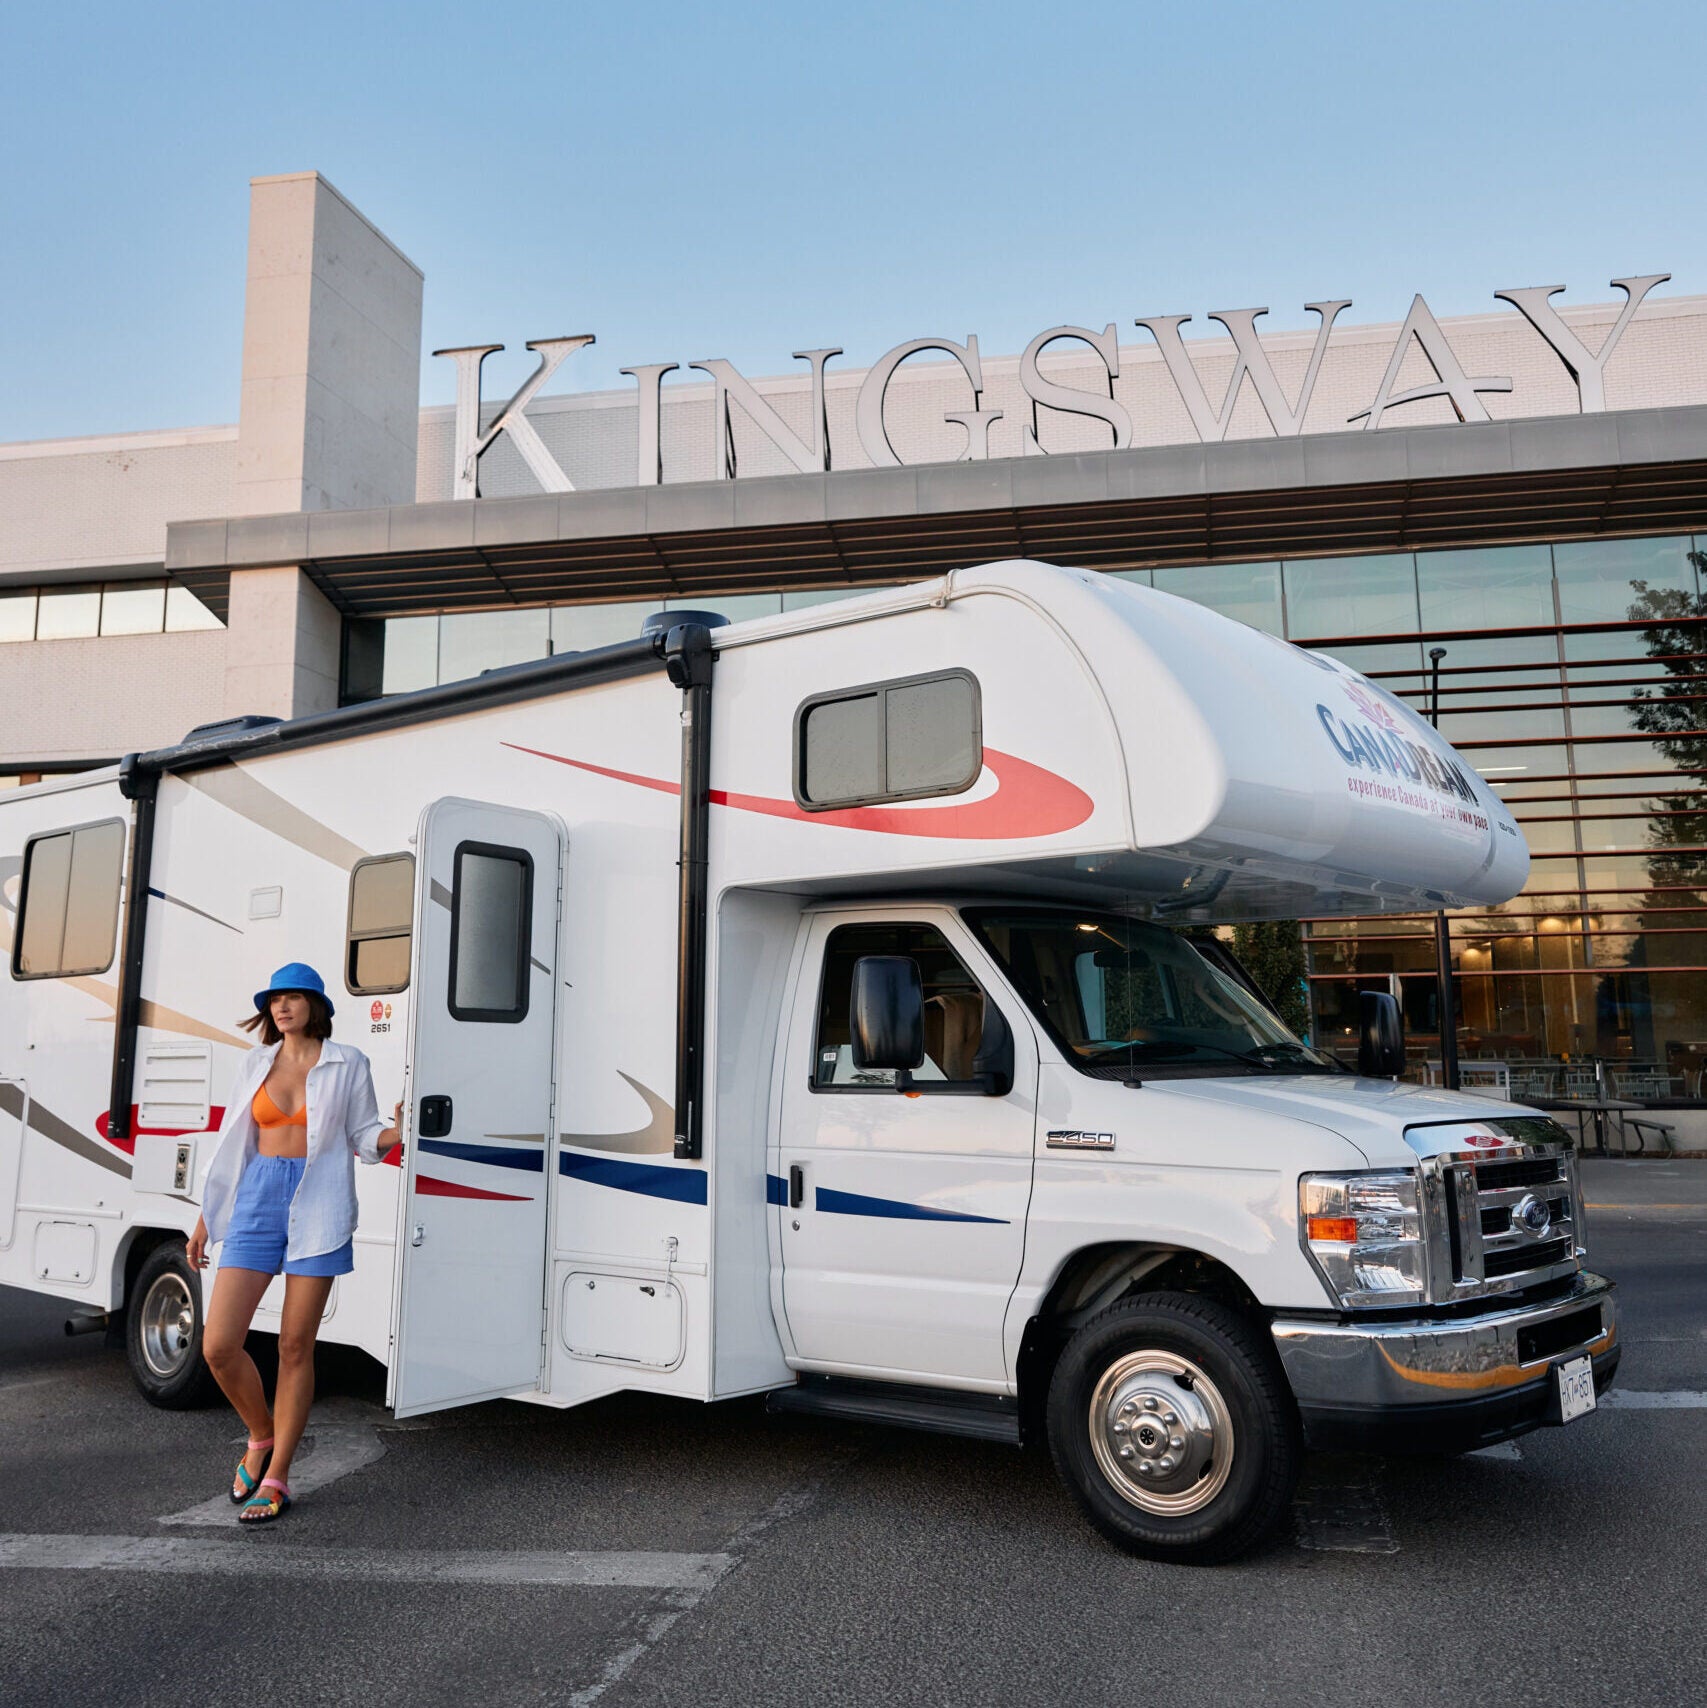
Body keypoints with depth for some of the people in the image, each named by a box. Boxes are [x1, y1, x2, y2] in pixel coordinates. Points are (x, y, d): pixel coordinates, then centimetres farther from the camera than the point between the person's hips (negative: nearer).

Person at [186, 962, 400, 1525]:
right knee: (218, 1346, -3)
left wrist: (395, 1130, -19)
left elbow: (363, 1136, 4)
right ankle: (262, 1437, 24)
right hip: (258, 1203, 4)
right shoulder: (257, 1063, 11)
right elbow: (233, 1143, 16)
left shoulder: (346, 1065, 2)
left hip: (318, 1210, -3)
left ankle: (276, 1479, 13)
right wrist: (206, 1218, 17)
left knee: (295, 1347, 1)